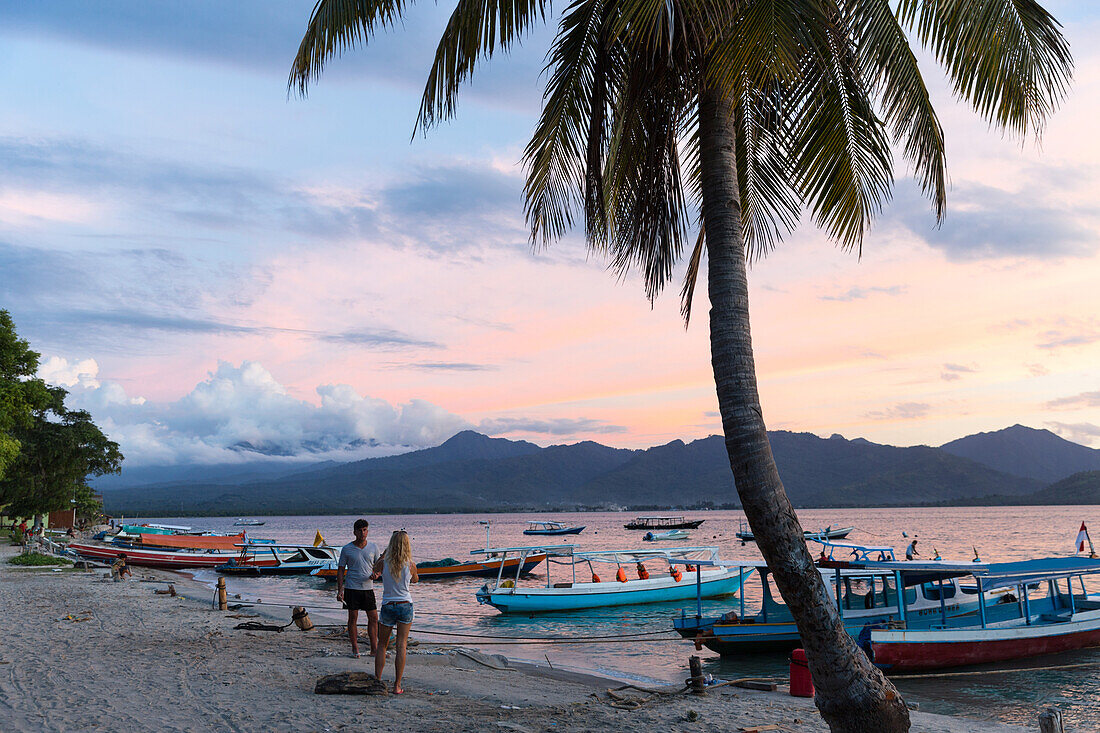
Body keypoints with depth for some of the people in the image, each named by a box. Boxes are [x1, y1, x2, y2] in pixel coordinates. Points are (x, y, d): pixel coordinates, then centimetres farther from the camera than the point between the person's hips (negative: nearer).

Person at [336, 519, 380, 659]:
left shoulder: (373, 547, 6)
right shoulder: (346, 549, -1)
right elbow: (340, 570, 2)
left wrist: (375, 574, -10)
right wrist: (339, 591, -5)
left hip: (368, 588, 3)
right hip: (352, 588, -2)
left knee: (373, 618, 1)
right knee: (353, 618, 2)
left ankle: (374, 648, 10)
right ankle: (355, 648, 13)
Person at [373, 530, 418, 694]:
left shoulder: (384, 563, -9)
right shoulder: (410, 565, -9)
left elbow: (375, 569, 15)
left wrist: (384, 553, 25)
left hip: (388, 606, 0)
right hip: (406, 606, 0)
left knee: (382, 645, 15)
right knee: (401, 646, 3)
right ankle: (397, 685, 3)